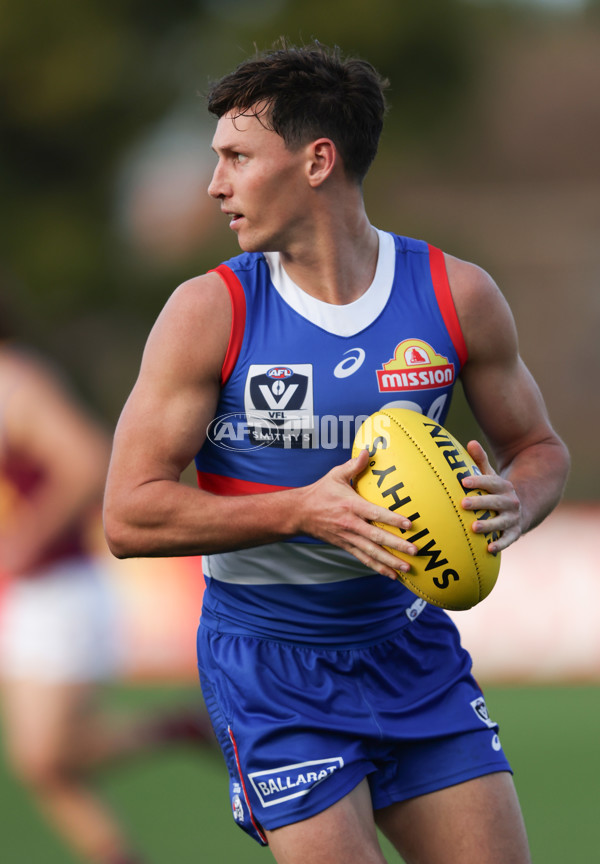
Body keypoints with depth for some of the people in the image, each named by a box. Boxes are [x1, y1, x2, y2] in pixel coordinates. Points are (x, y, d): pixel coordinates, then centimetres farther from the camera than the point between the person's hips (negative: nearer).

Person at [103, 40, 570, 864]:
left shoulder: (458, 296, -4)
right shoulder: (209, 312, -11)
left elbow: (539, 448, 9)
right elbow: (129, 514, -13)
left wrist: (511, 504, -16)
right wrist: (304, 510, -25)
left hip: (409, 641, 3)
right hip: (270, 664, -3)